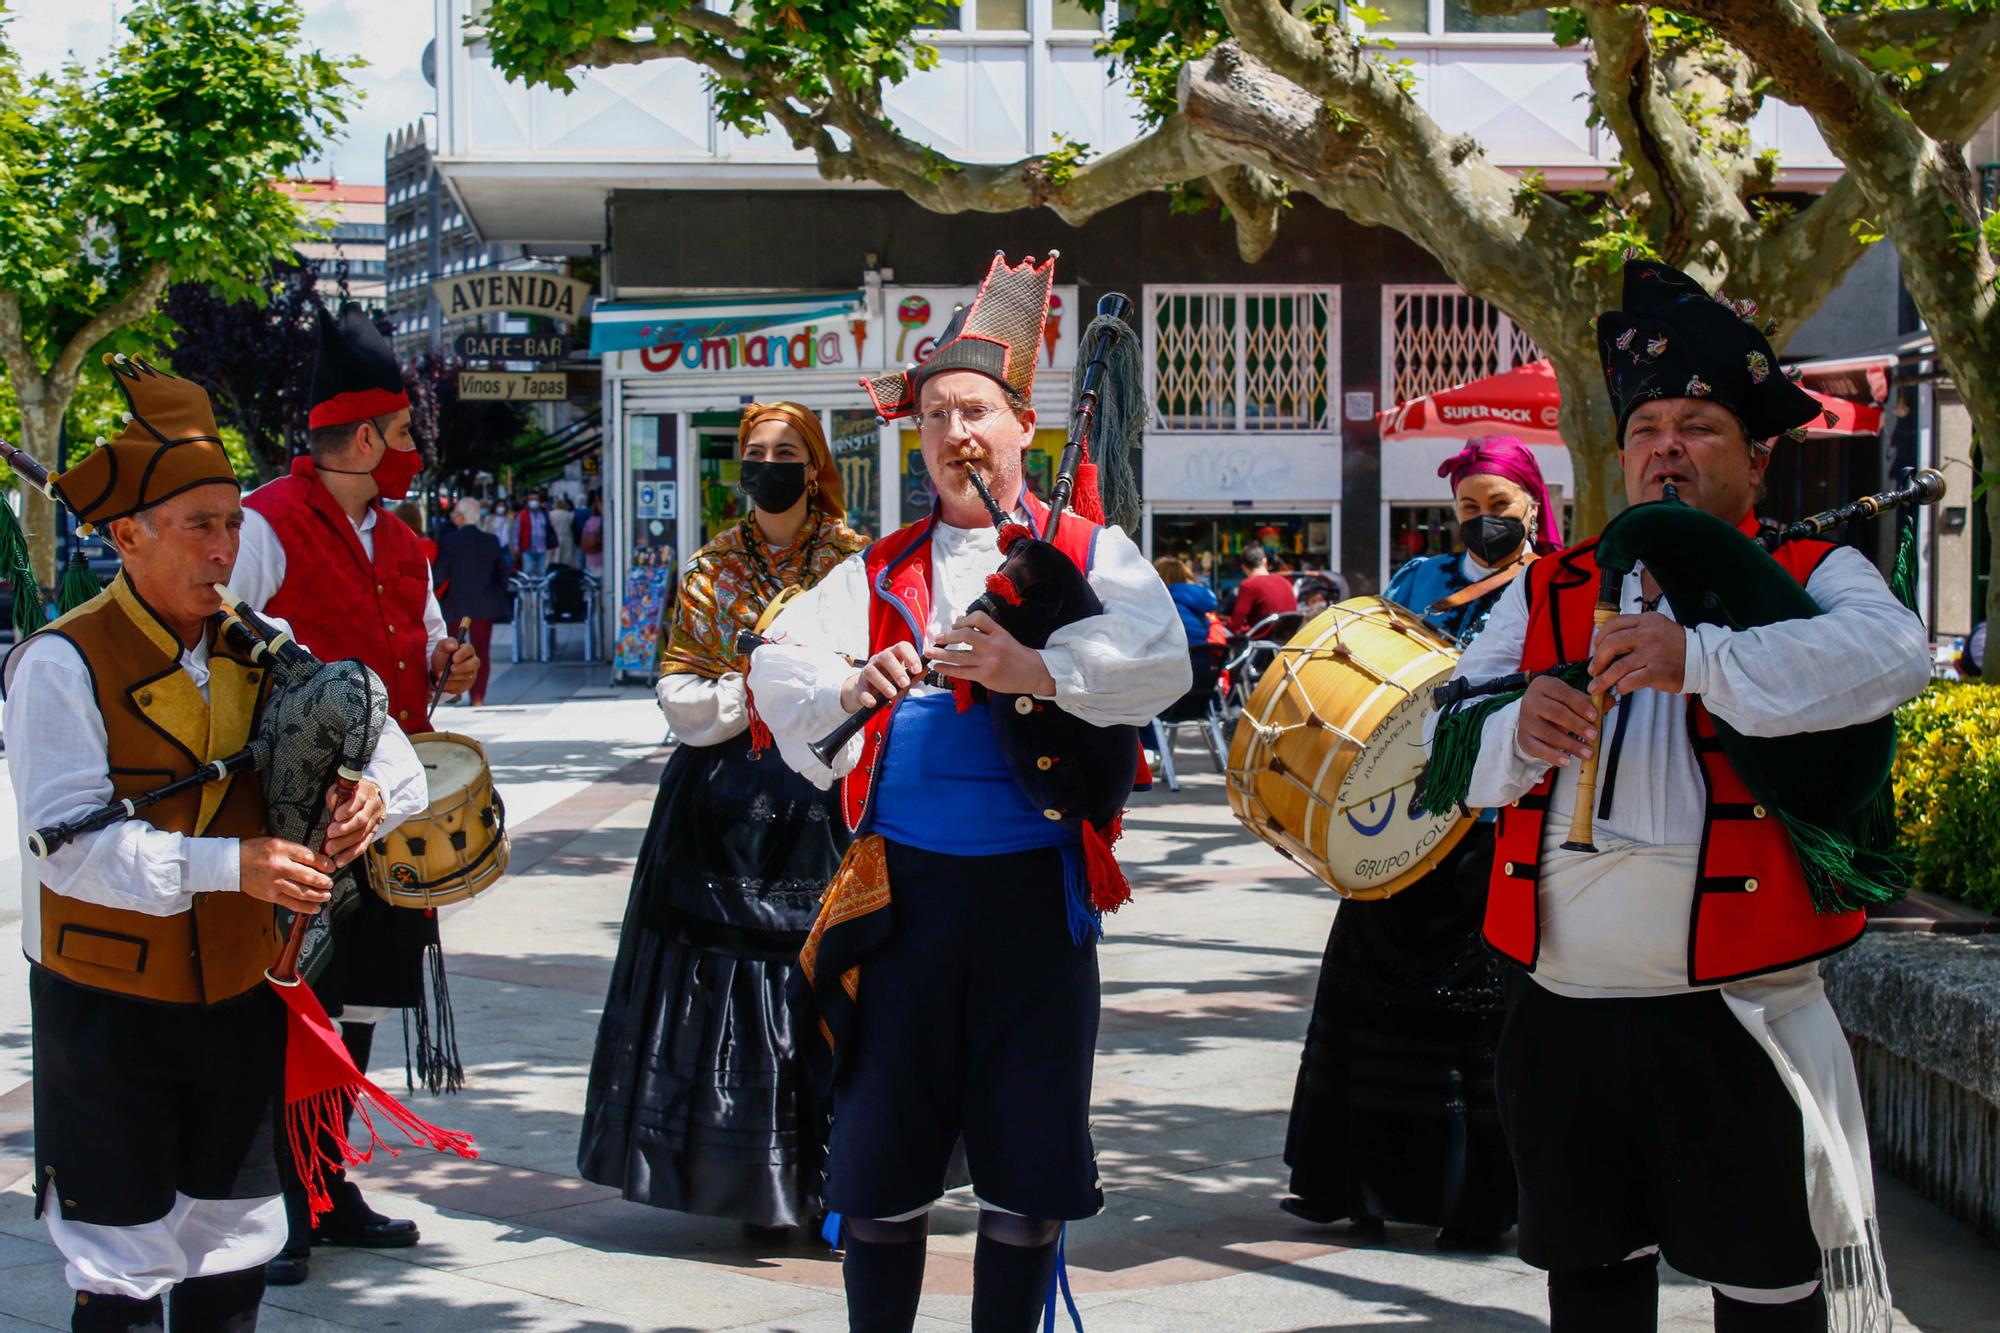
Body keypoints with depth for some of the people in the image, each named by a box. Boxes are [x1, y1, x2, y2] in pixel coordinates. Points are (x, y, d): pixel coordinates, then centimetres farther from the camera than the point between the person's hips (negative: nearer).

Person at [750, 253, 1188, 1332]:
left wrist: (1037, 669, -28)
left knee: (1026, 1172, 5)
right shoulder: (880, 572, 15)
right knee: (879, 1168, 7)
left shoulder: (1086, 553, 6)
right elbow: (779, 662, 3)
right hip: (902, 890, 2)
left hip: (1035, 890, -2)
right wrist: (846, 689, -19)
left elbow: (1160, 660, -13)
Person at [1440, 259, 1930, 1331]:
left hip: (1734, 1026, -4)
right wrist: (1516, 731, -19)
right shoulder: (1549, 591, 14)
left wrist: (1700, 659, -32)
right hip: (1561, 1017, 4)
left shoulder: (1808, 579, 2)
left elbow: (1894, 655, -21)